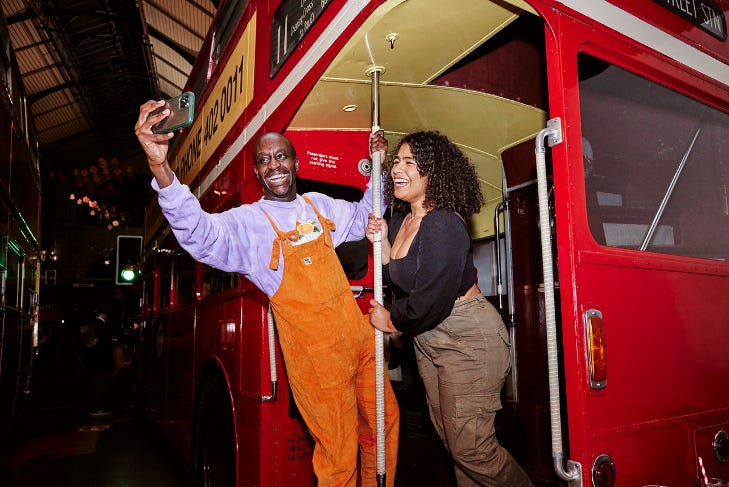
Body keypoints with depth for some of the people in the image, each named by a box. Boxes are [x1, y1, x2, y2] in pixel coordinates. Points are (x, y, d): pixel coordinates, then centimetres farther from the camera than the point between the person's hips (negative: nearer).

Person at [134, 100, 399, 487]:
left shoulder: (320, 205, 8)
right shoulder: (247, 222, -10)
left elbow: (363, 218, 26)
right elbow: (200, 234, -30)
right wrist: (160, 168, -46)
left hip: (359, 336, 6)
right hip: (317, 354, -6)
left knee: (384, 421, 22)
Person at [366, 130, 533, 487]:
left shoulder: (443, 224, -23)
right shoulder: (400, 219, 5)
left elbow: (429, 301, -25)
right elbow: (398, 278, 11)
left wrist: (391, 322, -8)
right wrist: (381, 241, -3)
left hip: (468, 340, -9)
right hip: (428, 340, 9)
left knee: (469, 447, -1)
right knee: (449, 435, 19)